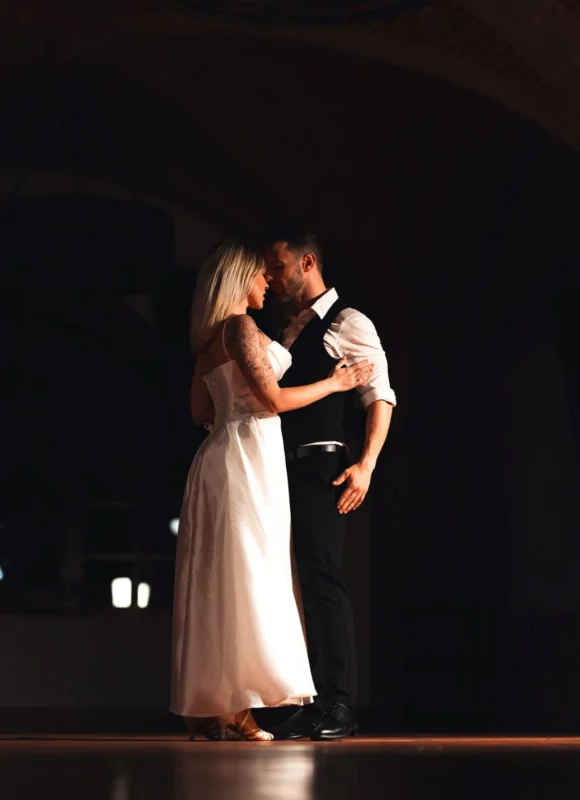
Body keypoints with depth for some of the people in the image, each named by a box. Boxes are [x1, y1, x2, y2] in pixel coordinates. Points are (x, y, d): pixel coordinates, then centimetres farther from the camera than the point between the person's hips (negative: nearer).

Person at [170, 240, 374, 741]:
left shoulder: (209, 341, 17)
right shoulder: (241, 327, -10)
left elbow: (201, 412, 21)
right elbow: (274, 399, -14)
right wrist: (335, 383, -3)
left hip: (223, 455, 9)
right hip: (248, 456, -9)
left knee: (223, 585, 7)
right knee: (246, 581, -9)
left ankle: (212, 705, 7)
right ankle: (233, 706, -11)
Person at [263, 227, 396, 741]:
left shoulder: (348, 324, -1)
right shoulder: (289, 332, 21)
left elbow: (381, 397, -8)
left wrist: (366, 465, -19)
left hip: (323, 467, -8)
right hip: (287, 468, 8)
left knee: (323, 578, -13)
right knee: (298, 582, 5)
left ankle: (340, 709, -11)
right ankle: (316, 707, 8)